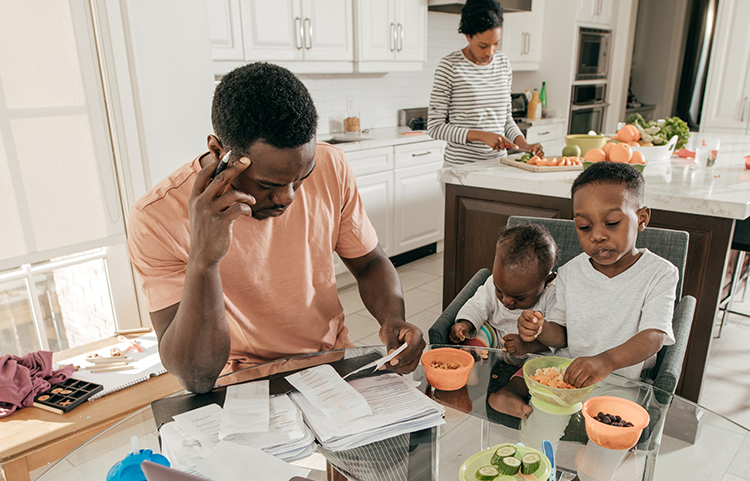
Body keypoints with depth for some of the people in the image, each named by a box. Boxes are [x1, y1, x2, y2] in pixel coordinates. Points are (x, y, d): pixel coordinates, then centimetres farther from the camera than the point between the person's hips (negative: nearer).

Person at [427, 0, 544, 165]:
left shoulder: (503, 63, 8)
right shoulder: (450, 66, -10)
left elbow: (506, 117, 15)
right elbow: (435, 127, -12)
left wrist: (524, 144, -3)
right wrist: (482, 135, -19)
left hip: (498, 163, 5)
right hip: (461, 164, -5)